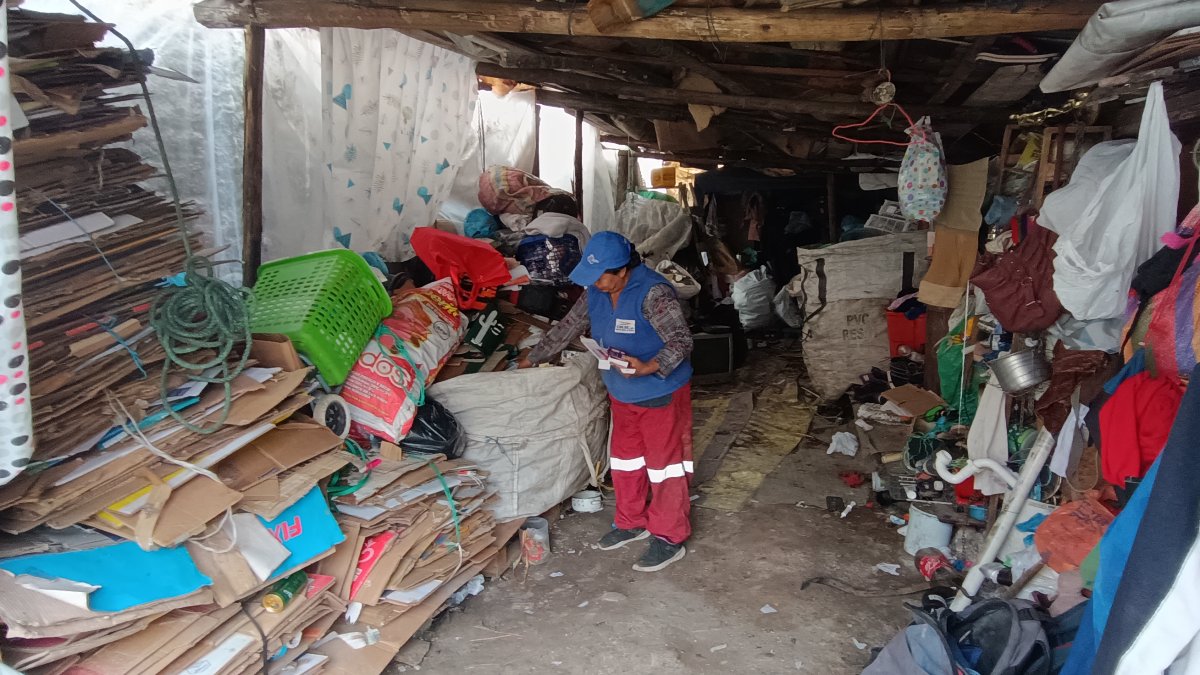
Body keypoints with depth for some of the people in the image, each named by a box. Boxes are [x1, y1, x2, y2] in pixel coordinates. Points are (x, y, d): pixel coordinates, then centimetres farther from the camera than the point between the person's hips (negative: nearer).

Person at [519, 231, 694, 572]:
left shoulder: (653, 292, -26)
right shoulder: (595, 293, -2)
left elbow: (681, 341, -26)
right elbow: (567, 328, 10)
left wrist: (648, 368, -41)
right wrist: (531, 359, 16)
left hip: (661, 393, -8)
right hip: (622, 393, 8)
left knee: (665, 464, 3)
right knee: (625, 459, 18)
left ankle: (669, 539, 16)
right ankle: (631, 523, 37)